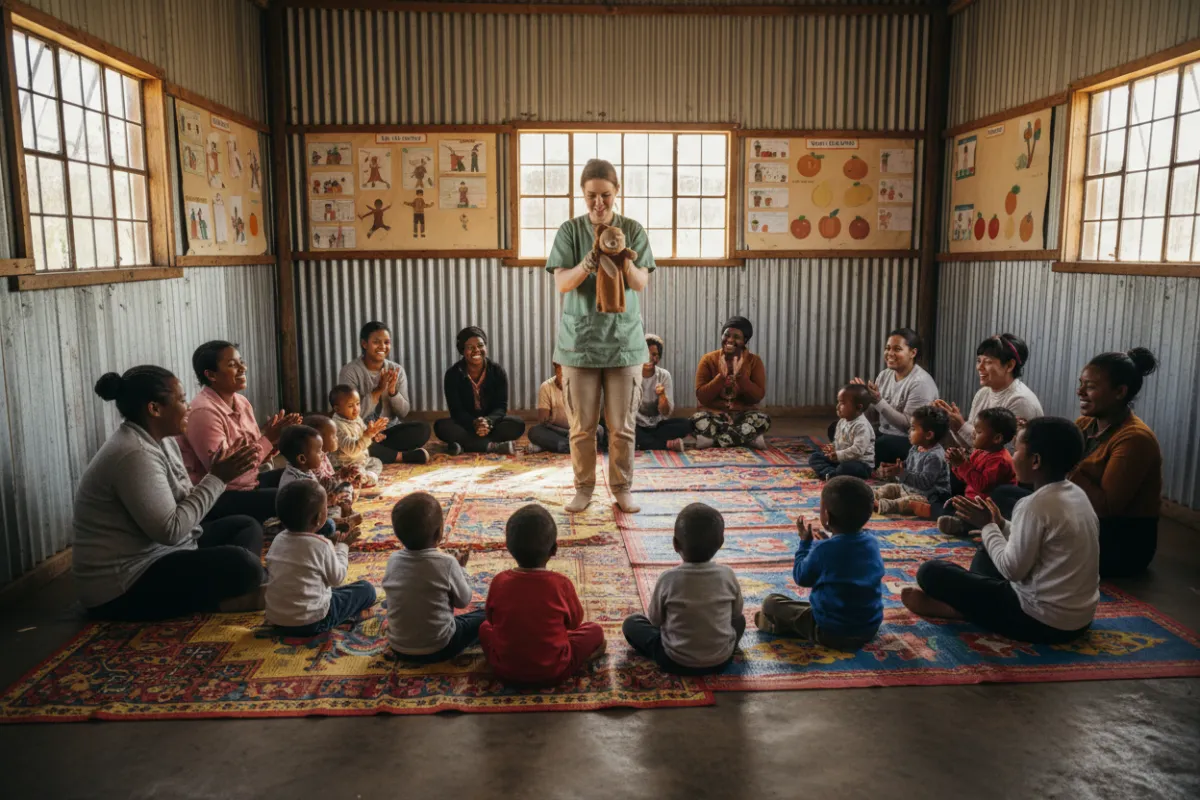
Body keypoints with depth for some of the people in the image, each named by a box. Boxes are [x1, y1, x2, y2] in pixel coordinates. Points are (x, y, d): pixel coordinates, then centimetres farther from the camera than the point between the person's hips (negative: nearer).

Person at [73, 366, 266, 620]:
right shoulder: (135, 454, -23)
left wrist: (220, 474, -6)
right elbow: (170, 530, -26)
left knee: (246, 526, 11)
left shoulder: (162, 440, 8)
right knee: (240, 564, -28)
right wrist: (216, 479, -20)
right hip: (124, 585, -11)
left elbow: (184, 506, 7)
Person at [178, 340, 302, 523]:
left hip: (249, 482, 9)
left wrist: (276, 436, -11)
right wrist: (268, 438, -23)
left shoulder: (241, 402, 6)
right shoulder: (204, 412, -21)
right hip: (218, 496, -9)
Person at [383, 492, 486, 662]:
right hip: (438, 648, -2)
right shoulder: (447, 563, -21)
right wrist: (460, 568, 6)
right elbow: (463, 600, -7)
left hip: (398, 647, 2)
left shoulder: (393, 560, -8)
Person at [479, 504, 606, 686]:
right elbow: (575, 622, -1)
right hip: (553, 671, -2)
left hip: (505, 669, 2)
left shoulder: (499, 582, -13)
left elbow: (492, 618, 5)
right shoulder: (562, 583, -18)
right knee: (595, 631, 15)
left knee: (485, 627, 27)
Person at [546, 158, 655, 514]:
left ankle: (622, 488, 21)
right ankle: (584, 487, 22)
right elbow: (561, 284, -8)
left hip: (624, 340, 0)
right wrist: (589, 262, -26)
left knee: (622, 425, 6)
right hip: (579, 340, 0)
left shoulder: (632, 230, 1)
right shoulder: (570, 230, 0)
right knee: (582, 425, 6)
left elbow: (641, 283, -5)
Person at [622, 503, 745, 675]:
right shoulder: (727, 575, -12)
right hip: (721, 660, 2)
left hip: (675, 661, -2)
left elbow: (655, 619, -4)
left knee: (631, 623, 14)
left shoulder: (668, 578, -18)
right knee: (739, 620, 30)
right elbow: (736, 613, 5)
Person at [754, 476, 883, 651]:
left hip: (832, 632, -6)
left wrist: (805, 541, 4)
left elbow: (801, 577, -4)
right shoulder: (872, 542, -5)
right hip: (870, 628, 6)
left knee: (771, 602, 4)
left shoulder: (822, 550, -21)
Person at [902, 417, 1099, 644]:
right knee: (986, 554, 27)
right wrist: (999, 524, 6)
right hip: (1079, 616, 10)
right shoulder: (1076, 494, 4)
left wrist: (987, 526, -7)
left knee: (931, 572, -10)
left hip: (1045, 621, -9)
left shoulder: (1036, 505, -24)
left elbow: (1012, 570, -19)